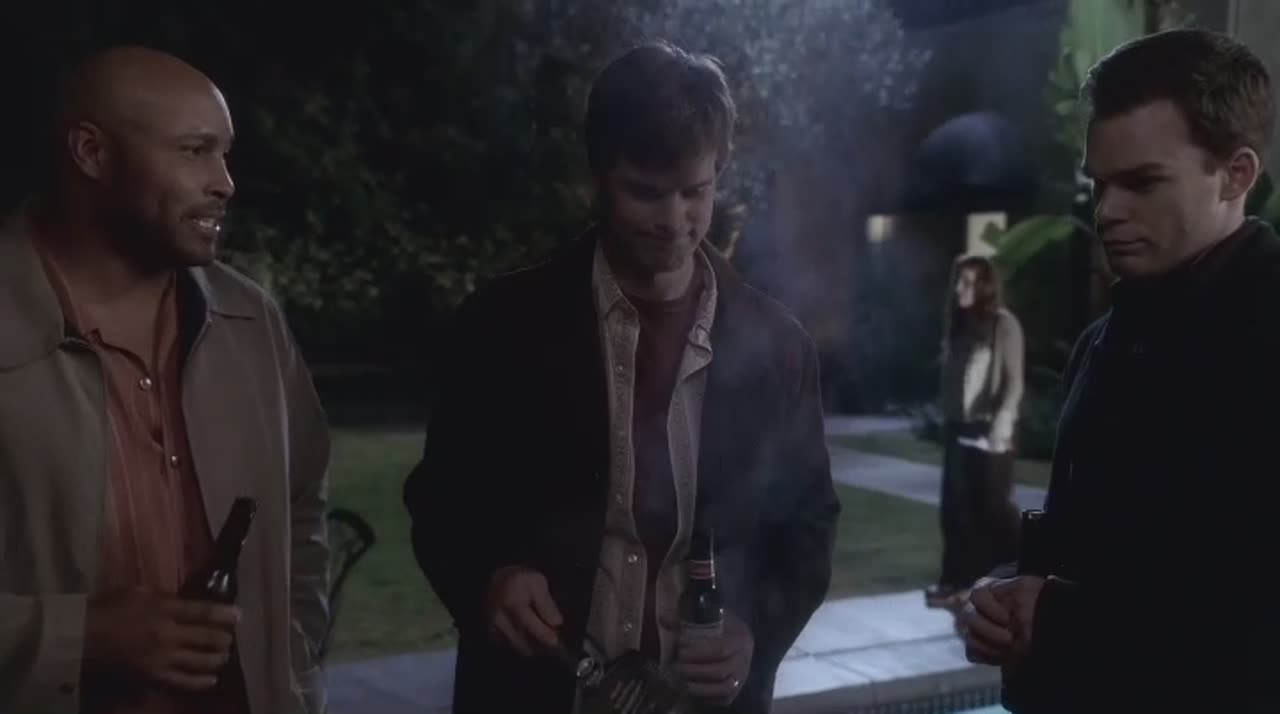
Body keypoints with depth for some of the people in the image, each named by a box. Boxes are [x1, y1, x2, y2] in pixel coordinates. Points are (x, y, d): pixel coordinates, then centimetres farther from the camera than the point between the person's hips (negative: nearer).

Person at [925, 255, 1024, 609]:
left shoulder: (1004, 324, -6)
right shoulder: (958, 325, 13)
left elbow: (1014, 382, -11)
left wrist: (1001, 424, -20)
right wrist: (946, 419, 10)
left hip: (988, 431, -6)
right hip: (959, 430, 6)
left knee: (994, 507, -1)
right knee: (957, 508, 4)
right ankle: (957, 582, 8)